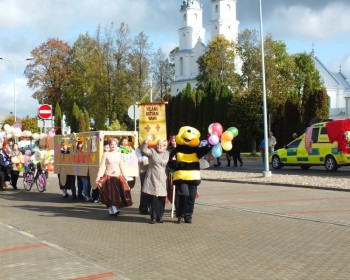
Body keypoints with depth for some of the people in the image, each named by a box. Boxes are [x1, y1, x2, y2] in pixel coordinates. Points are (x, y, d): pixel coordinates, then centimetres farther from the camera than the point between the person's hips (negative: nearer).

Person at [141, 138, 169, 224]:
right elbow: (143, 150, -17)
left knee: (162, 199, 3)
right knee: (154, 199, -4)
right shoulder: (152, 151, 1)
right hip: (153, 180, -3)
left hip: (163, 181, 3)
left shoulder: (167, 153, 12)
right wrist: (146, 142, -31)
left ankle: (160, 217, 14)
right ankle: (153, 217, 5)